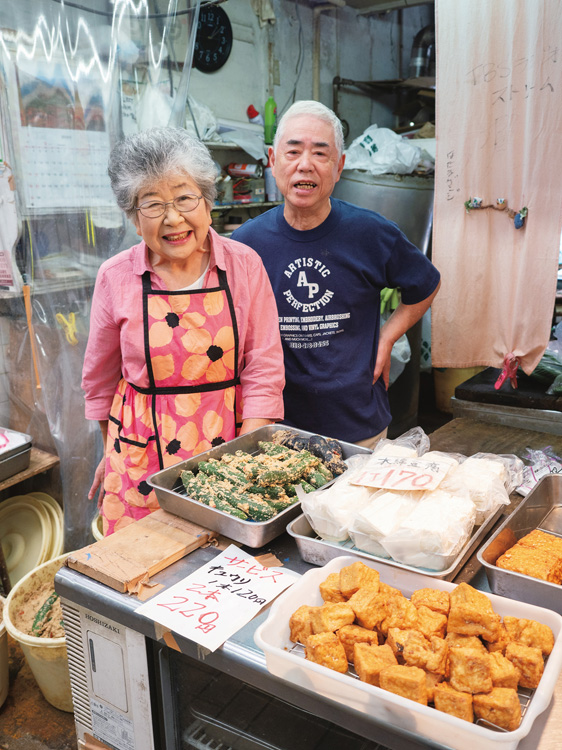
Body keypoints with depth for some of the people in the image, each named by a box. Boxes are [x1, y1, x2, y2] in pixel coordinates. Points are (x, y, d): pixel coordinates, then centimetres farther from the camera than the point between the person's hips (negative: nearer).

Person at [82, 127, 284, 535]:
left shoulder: (244, 264, -6)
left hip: (231, 444, 0)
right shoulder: (116, 277, -5)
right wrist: (114, 450, 16)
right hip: (145, 454, 0)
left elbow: (263, 371, -4)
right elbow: (101, 377, 9)